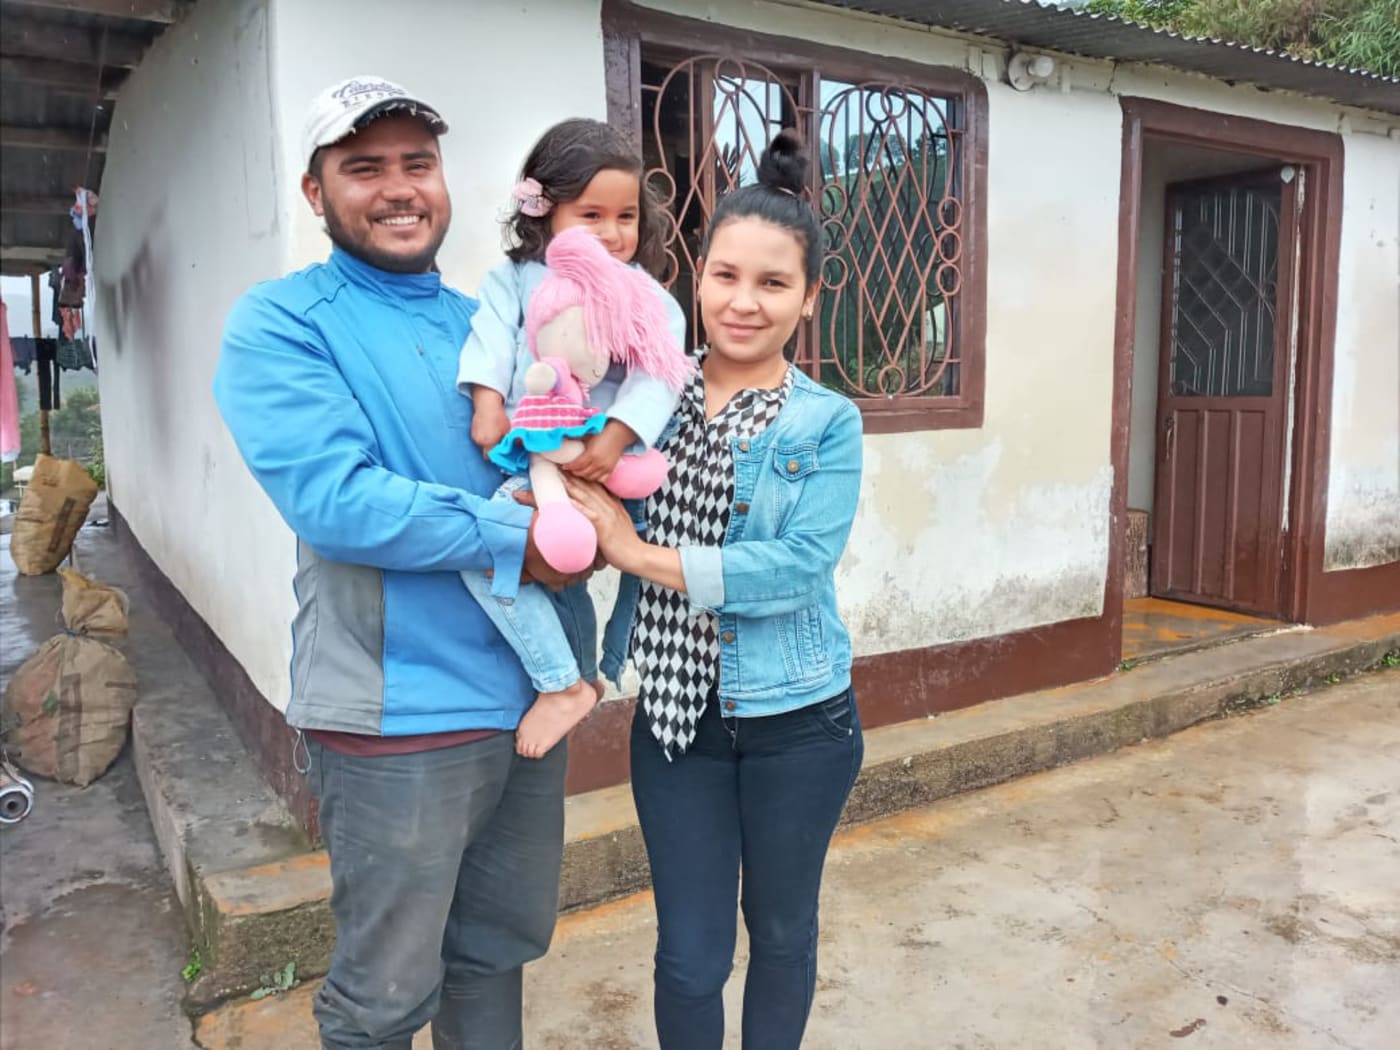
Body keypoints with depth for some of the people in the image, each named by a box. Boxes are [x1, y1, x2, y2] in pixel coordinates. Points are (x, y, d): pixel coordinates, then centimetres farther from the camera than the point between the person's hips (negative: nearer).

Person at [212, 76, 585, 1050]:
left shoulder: (487, 325, 11)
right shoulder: (282, 324, -7)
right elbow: (336, 500, -21)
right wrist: (514, 537, -18)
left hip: (532, 695, 6)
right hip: (402, 714, -5)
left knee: (497, 949, 23)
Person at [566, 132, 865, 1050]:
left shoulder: (828, 423, -8)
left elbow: (798, 570, -20)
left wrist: (639, 554, -22)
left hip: (796, 721, -1)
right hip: (675, 715, 2)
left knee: (782, 932, 19)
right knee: (690, 956, 11)